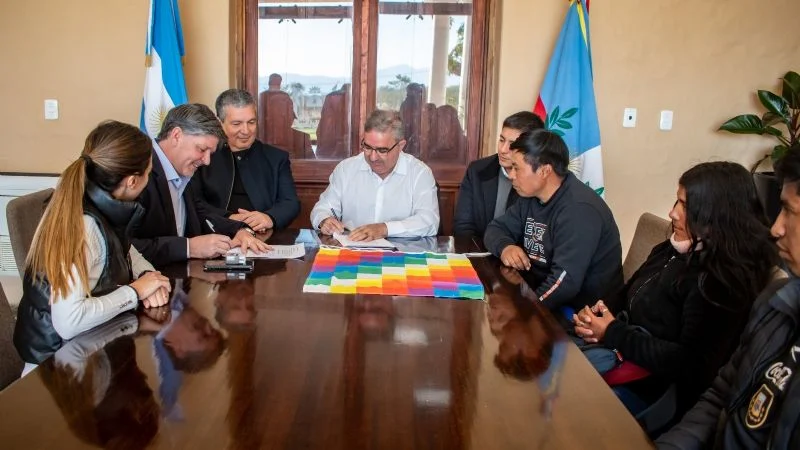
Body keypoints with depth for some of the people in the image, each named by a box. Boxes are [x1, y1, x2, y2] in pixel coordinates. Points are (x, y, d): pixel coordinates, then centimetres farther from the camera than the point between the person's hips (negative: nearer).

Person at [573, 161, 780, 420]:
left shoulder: (722, 281, -20)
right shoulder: (676, 249, 8)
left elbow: (692, 364, -24)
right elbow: (628, 294, 16)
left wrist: (613, 334, -21)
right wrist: (598, 312, -7)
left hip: (649, 385, -8)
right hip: (619, 351, 9)